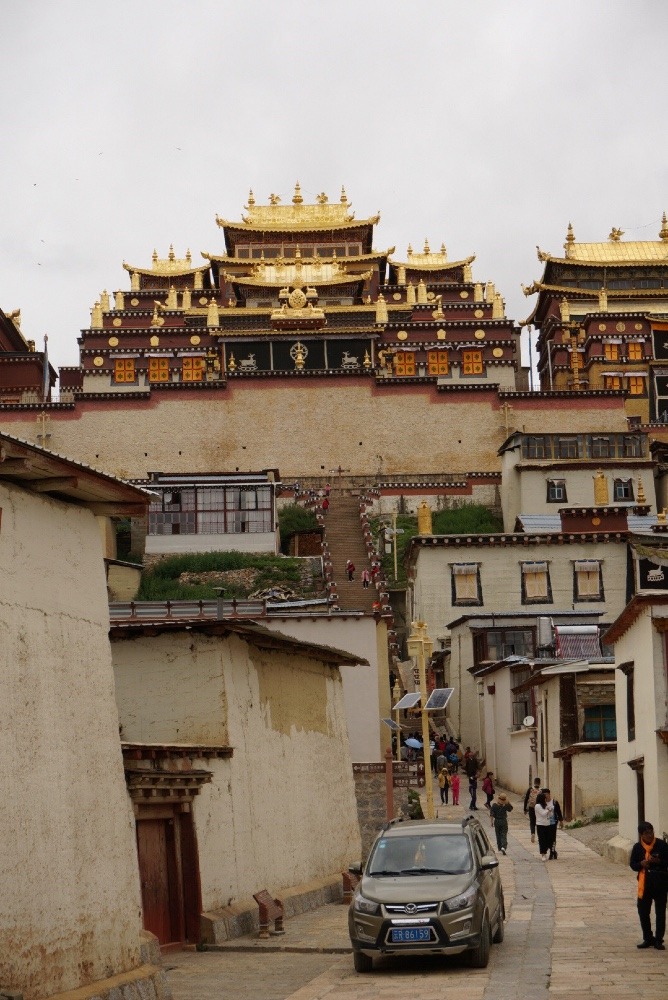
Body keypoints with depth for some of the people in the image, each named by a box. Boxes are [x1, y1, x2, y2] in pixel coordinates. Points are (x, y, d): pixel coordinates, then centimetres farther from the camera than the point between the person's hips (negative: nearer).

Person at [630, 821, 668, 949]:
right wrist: (641, 864, -13)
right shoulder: (637, 847, 2)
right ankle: (648, 939, 18)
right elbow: (632, 864, 7)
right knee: (643, 911, 5)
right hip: (644, 883, 3)